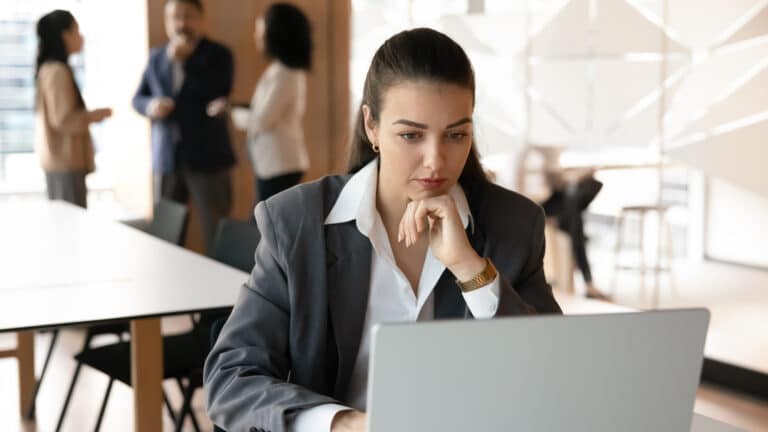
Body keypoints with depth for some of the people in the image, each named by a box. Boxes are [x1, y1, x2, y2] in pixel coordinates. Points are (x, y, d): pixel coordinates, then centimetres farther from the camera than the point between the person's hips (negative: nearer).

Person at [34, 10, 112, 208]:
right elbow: (64, 120, -19)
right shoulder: (58, 71, -15)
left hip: (58, 160, 10)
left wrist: (90, 115, 15)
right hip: (65, 161, -10)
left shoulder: (49, 69, 14)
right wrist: (98, 114, -8)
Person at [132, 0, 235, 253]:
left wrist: (187, 60, -20)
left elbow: (220, 92, -15)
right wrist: (150, 106, -8)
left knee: (216, 233, -4)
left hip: (206, 156, -4)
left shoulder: (218, 55, 1)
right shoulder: (156, 57, 13)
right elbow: (138, 98, 15)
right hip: (166, 157, 4)